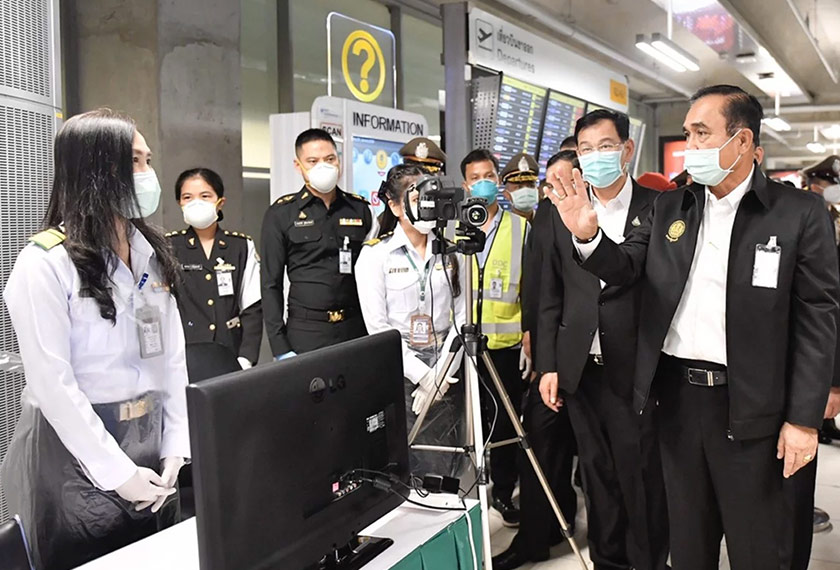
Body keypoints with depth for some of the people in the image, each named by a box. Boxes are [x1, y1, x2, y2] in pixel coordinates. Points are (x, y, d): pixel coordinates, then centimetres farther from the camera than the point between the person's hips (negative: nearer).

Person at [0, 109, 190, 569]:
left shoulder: (152, 254, 7)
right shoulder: (45, 263, -14)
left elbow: (173, 356, 5)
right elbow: (53, 383, -18)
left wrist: (175, 447, -2)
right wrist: (116, 472, -17)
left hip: (150, 446, 6)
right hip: (77, 455, -6)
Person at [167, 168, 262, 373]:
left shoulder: (242, 246, 6)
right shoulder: (168, 247, 2)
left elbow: (252, 309, 3)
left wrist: (246, 359, -6)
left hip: (230, 356, 1)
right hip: (184, 356, -1)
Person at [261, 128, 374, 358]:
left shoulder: (360, 209, 7)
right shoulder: (281, 214, -1)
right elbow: (271, 284, -1)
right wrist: (280, 349, -7)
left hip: (357, 329, 2)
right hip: (305, 332, -2)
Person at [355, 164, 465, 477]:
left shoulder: (450, 251, 7)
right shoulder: (375, 254, -4)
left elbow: (460, 316, 3)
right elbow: (378, 328, -8)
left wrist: (442, 372, -8)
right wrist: (421, 374, -13)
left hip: (446, 372, 3)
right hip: (401, 372, -3)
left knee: (446, 471, 6)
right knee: (409, 470, 0)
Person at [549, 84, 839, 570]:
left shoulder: (800, 213, -7)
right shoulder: (670, 208, 7)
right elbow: (625, 269, 9)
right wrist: (587, 236, -13)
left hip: (750, 406, -4)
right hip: (676, 394, 4)